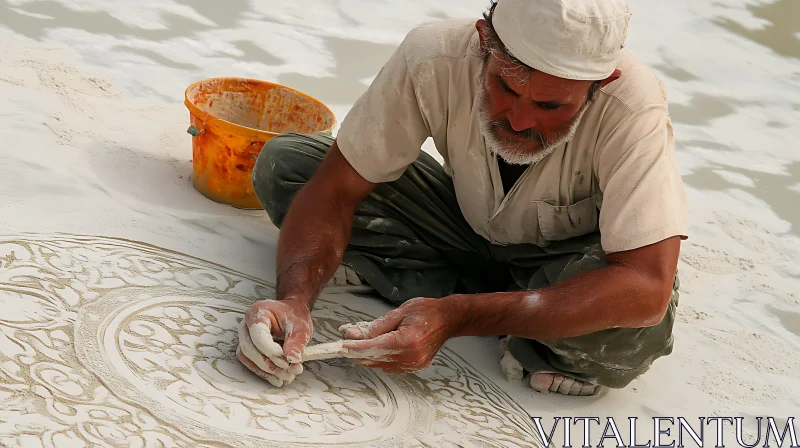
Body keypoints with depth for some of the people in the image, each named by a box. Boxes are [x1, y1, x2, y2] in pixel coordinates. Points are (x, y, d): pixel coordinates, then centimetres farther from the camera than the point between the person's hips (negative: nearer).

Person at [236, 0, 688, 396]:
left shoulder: (634, 108, -34)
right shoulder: (433, 58, -28)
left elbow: (647, 288, -41)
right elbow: (333, 188, -20)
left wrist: (457, 317, -46)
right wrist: (294, 300, -40)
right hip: (469, 226, 4)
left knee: (634, 330, -40)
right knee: (283, 162, -15)